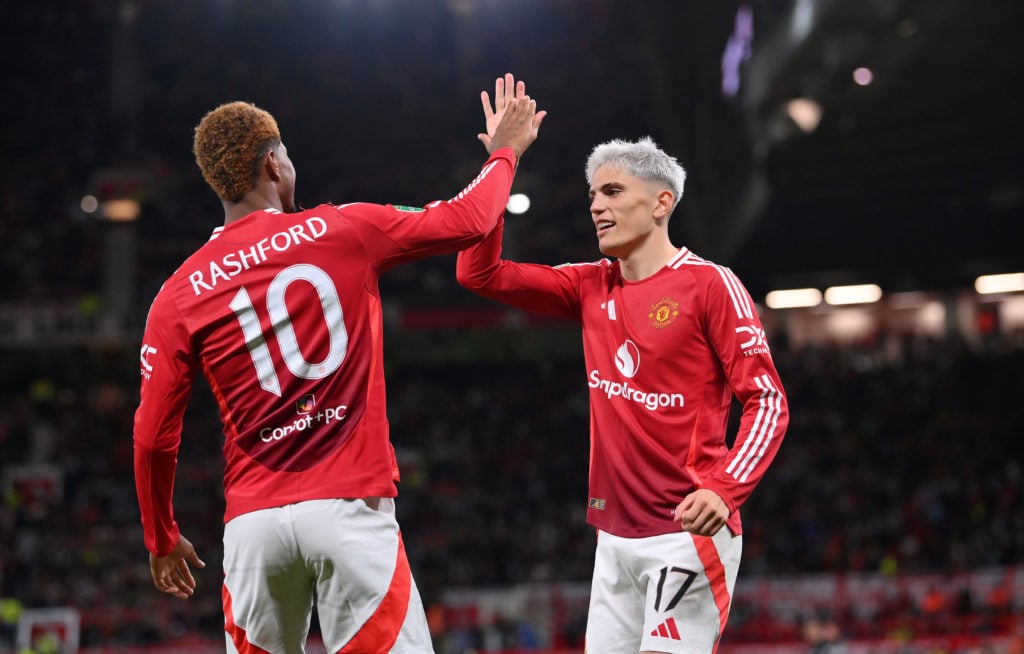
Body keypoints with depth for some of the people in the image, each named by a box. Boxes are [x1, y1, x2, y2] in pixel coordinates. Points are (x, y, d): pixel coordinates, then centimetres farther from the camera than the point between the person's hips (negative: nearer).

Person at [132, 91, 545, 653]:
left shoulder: (178, 296, 4)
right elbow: (468, 220, 13)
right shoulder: (346, 230, 1)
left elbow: (153, 437, 6)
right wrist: (505, 151, 32)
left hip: (253, 519, 2)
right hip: (350, 508, -2)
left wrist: (161, 538, 21)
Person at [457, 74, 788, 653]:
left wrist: (724, 490, -27)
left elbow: (767, 400, -11)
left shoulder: (710, 285, -8)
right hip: (615, 534, 7)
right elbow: (479, 273, 10)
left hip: (687, 532, -6)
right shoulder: (592, 288, 10)